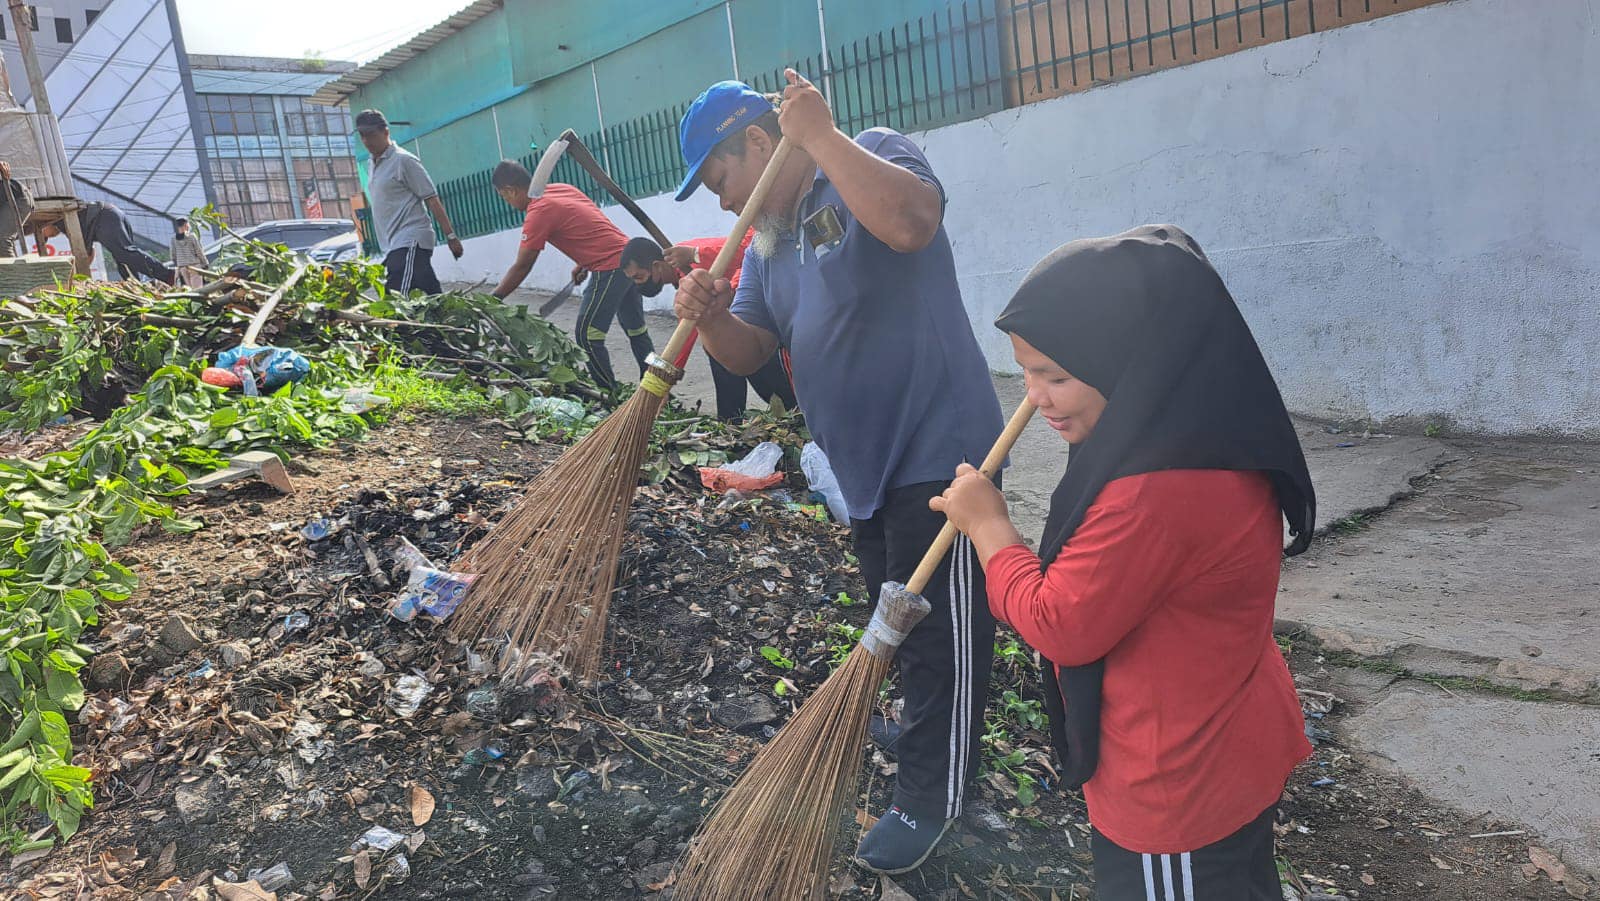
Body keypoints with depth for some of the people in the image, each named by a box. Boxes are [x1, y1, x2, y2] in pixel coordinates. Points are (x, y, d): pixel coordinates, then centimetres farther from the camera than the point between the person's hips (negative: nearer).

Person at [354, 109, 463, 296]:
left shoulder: (403, 160, -6)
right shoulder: (372, 166, 19)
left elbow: (432, 200, -8)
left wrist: (451, 236, -12)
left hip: (409, 243, -8)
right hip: (393, 245, 8)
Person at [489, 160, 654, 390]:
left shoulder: (537, 213, -12)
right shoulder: (562, 188, 13)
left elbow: (521, 268, -8)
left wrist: (492, 300, -1)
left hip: (610, 266, -9)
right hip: (629, 256, 9)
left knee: (586, 335, -3)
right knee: (636, 330, 18)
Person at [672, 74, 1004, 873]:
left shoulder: (871, 155, -10)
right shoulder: (767, 242, 13)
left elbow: (910, 223, -33)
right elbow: (748, 352, 9)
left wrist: (821, 134, -28)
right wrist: (710, 318, -11)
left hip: (935, 447, -8)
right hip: (862, 460, 9)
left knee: (940, 626, 2)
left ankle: (929, 797, 15)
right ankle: (928, 727, 44)